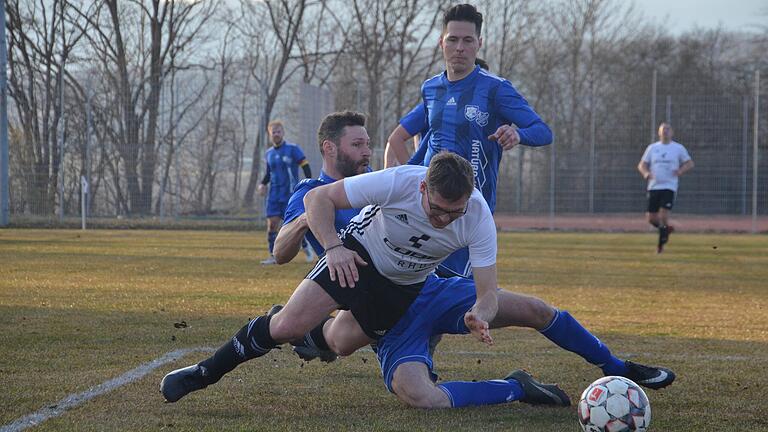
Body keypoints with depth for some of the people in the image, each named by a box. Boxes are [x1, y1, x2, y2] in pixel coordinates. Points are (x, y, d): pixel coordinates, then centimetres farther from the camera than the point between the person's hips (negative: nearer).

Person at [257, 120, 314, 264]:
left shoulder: (293, 149, -5)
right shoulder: (269, 154, 11)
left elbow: (305, 166, -5)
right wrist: (263, 184, 6)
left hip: (290, 193, -4)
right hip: (274, 194, 4)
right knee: (272, 224, -6)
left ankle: (306, 247, 21)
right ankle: (273, 256, -1)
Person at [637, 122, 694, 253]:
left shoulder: (679, 148, 5)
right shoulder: (652, 148, 10)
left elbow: (690, 163, 10)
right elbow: (642, 165, 11)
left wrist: (681, 171, -11)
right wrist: (645, 173, -12)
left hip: (669, 187, -3)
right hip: (653, 187, 3)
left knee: (663, 216, -15)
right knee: (651, 218, 1)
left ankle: (660, 244, 0)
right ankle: (666, 228, 31)